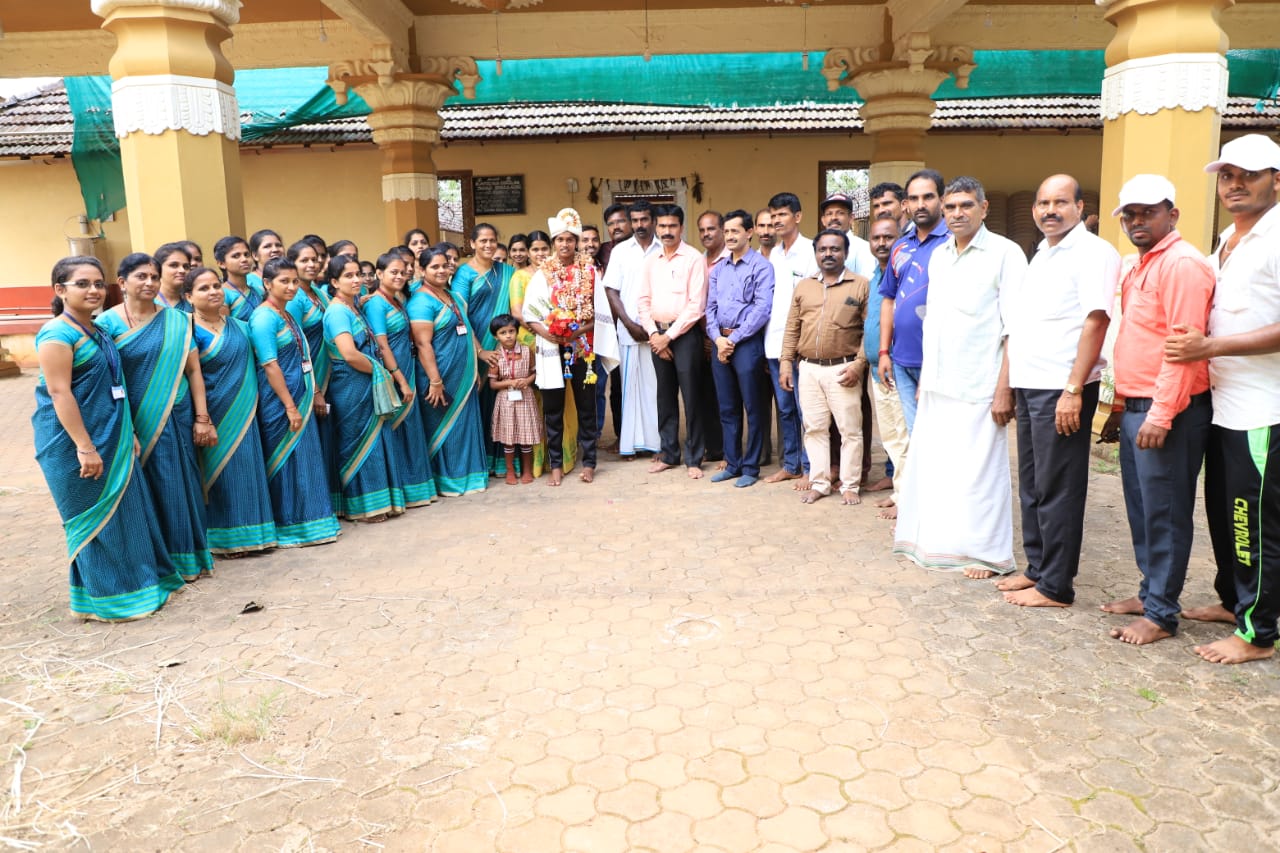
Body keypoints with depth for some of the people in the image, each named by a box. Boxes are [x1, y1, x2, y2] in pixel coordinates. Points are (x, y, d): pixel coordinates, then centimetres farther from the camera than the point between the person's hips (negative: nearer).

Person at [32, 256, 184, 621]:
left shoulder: (97, 331, 12)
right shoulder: (57, 334, -15)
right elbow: (59, 392, -20)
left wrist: (128, 433, 17)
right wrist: (85, 447, -23)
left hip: (110, 439, 8)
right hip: (76, 443, -8)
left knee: (124, 512, 14)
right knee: (95, 519, 2)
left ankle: (136, 582, 27)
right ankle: (101, 599, 15)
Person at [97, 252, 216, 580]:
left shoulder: (176, 320, 3)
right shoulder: (108, 323, -3)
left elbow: (193, 370, 3)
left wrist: (201, 418, -1)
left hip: (177, 418, 2)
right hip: (137, 422, -2)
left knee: (180, 486, 8)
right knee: (148, 490, 5)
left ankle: (186, 556, 22)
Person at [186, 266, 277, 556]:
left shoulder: (238, 325, 9)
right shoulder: (189, 331, -9)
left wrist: (249, 408, 11)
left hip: (244, 412, 6)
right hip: (216, 414, -6)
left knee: (247, 469, 10)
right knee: (222, 472, 2)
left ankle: (251, 532, 22)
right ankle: (225, 538, 14)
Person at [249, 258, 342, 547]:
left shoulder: (288, 314, 13)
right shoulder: (264, 317, -13)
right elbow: (270, 365, -19)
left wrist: (313, 394, 16)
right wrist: (290, 406, -20)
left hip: (301, 398, 9)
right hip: (280, 402, -9)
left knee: (306, 459, 13)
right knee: (286, 461, -1)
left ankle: (310, 522, 23)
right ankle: (289, 530, 9)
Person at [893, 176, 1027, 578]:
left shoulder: (1005, 254, -6)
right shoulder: (938, 256, 14)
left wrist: (1005, 388, -16)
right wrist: (925, 376, 15)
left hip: (978, 387, -6)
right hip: (937, 384, 6)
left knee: (979, 468, 0)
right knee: (930, 463, 9)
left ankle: (985, 552, 13)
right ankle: (936, 542, 23)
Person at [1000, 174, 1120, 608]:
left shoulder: (1092, 252, -9)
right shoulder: (1041, 255, 18)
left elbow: (1096, 321, -17)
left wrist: (1073, 390, -22)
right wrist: (1011, 383, 16)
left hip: (1061, 389, -9)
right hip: (1030, 387, 9)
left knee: (1056, 490, -2)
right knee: (1032, 486, 14)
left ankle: (1056, 586, 8)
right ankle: (1037, 568, 26)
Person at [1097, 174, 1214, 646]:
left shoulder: (1182, 264, -12)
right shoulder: (1140, 267, 18)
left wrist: (1160, 415, -23)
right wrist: (1121, 406, 20)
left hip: (1168, 413, -9)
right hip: (1137, 408, 9)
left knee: (1164, 515, -2)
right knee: (1141, 510, 15)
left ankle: (1161, 614, 7)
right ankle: (1150, 592, 27)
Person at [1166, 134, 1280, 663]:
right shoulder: (1229, 241, 15)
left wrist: (1210, 347, -19)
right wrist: (1200, 345, 9)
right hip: (1225, 405, 9)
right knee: (1222, 512, 18)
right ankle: (1231, 600, 34)